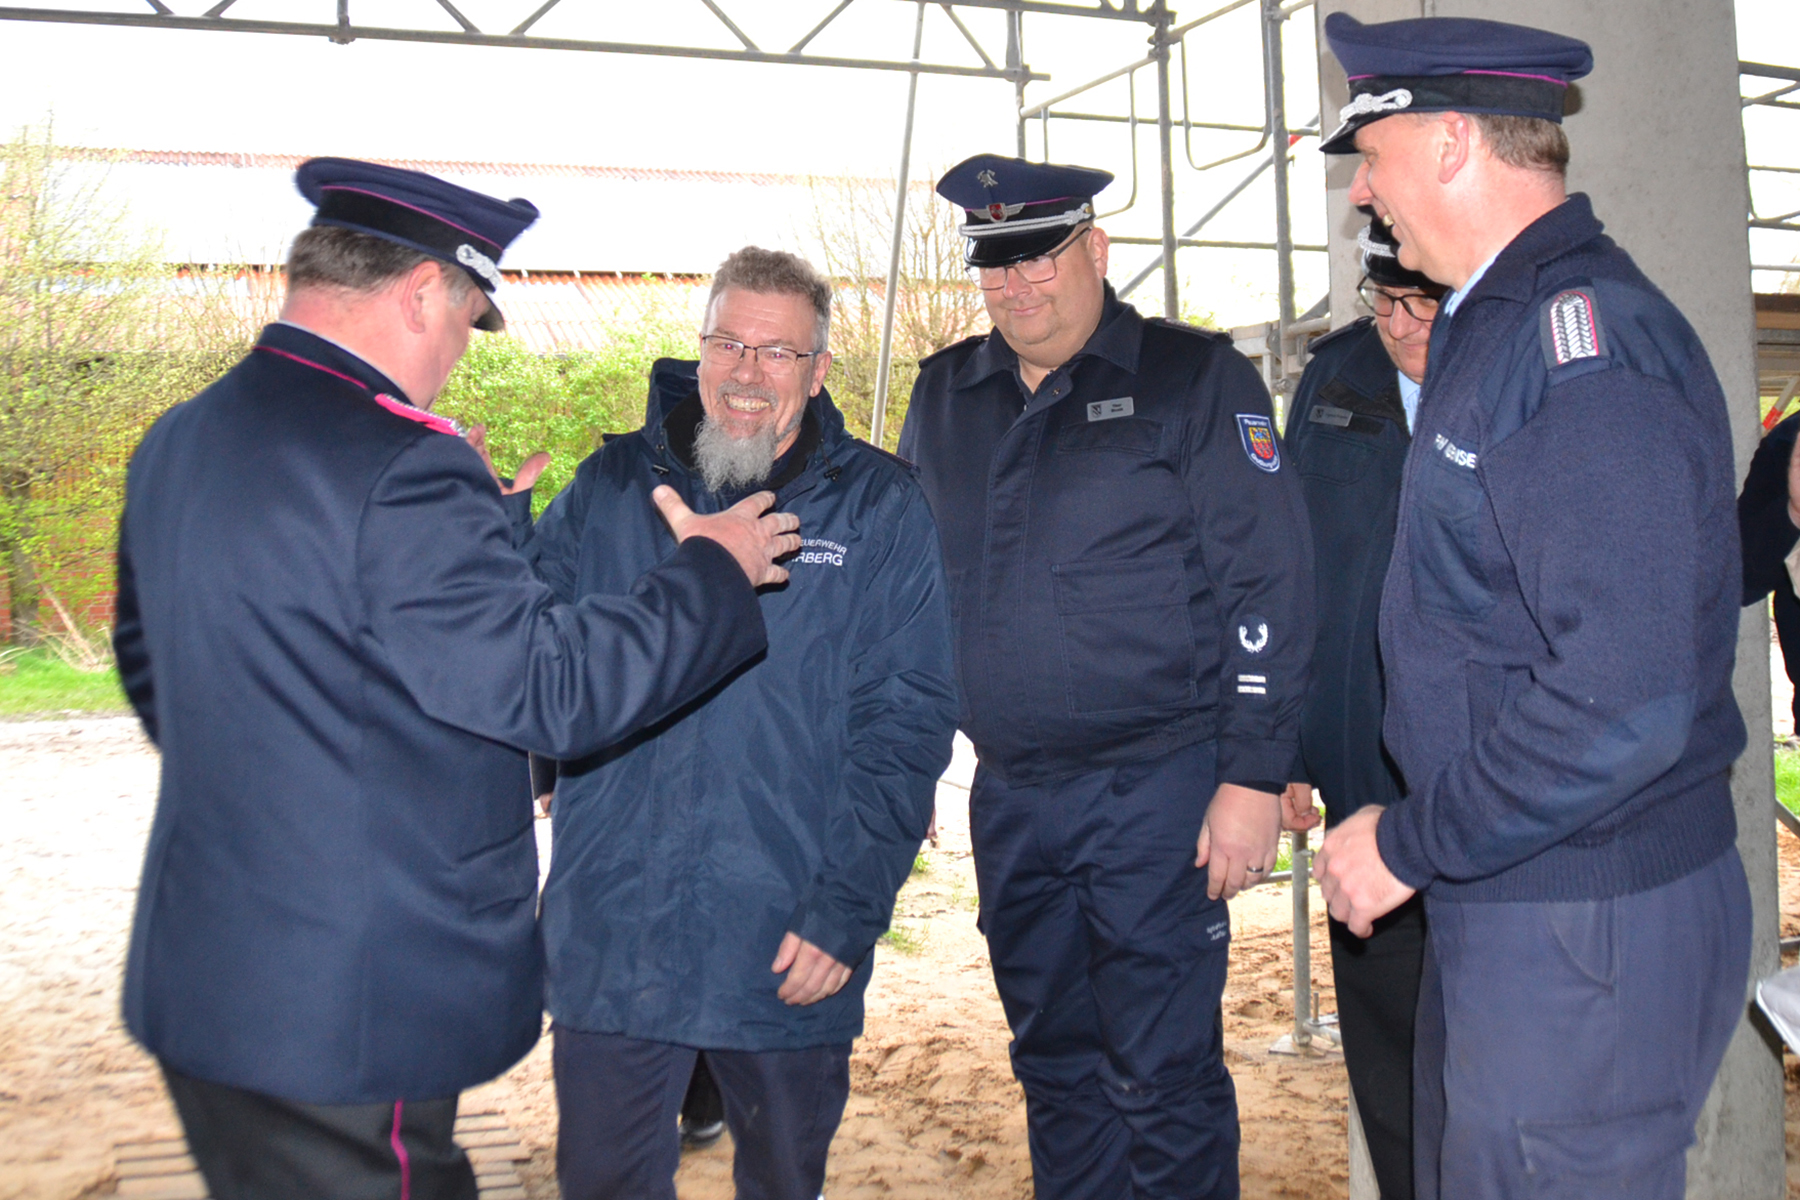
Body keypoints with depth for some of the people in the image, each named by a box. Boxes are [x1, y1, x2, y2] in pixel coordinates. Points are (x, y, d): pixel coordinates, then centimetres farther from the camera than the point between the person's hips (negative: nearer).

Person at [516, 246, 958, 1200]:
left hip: (790, 949, -1)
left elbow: (907, 721, -4)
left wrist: (845, 909, -11)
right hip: (609, 937, 1)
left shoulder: (879, 510, -1)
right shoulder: (609, 488, 5)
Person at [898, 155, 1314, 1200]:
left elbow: (1269, 585, -7)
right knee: (1054, 1063, 17)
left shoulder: (1197, 378, -4)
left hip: (1159, 791, -5)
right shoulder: (944, 395, 11)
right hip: (1007, 794, 6)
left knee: (1163, 1076, 1)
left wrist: (1255, 775, -12)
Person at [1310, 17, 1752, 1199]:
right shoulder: (1498, 323, 11)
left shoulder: (1586, 334, -22)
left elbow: (1625, 700, -29)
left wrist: (1407, 846, -18)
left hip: (1585, 934, -10)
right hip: (1495, 896, 10)